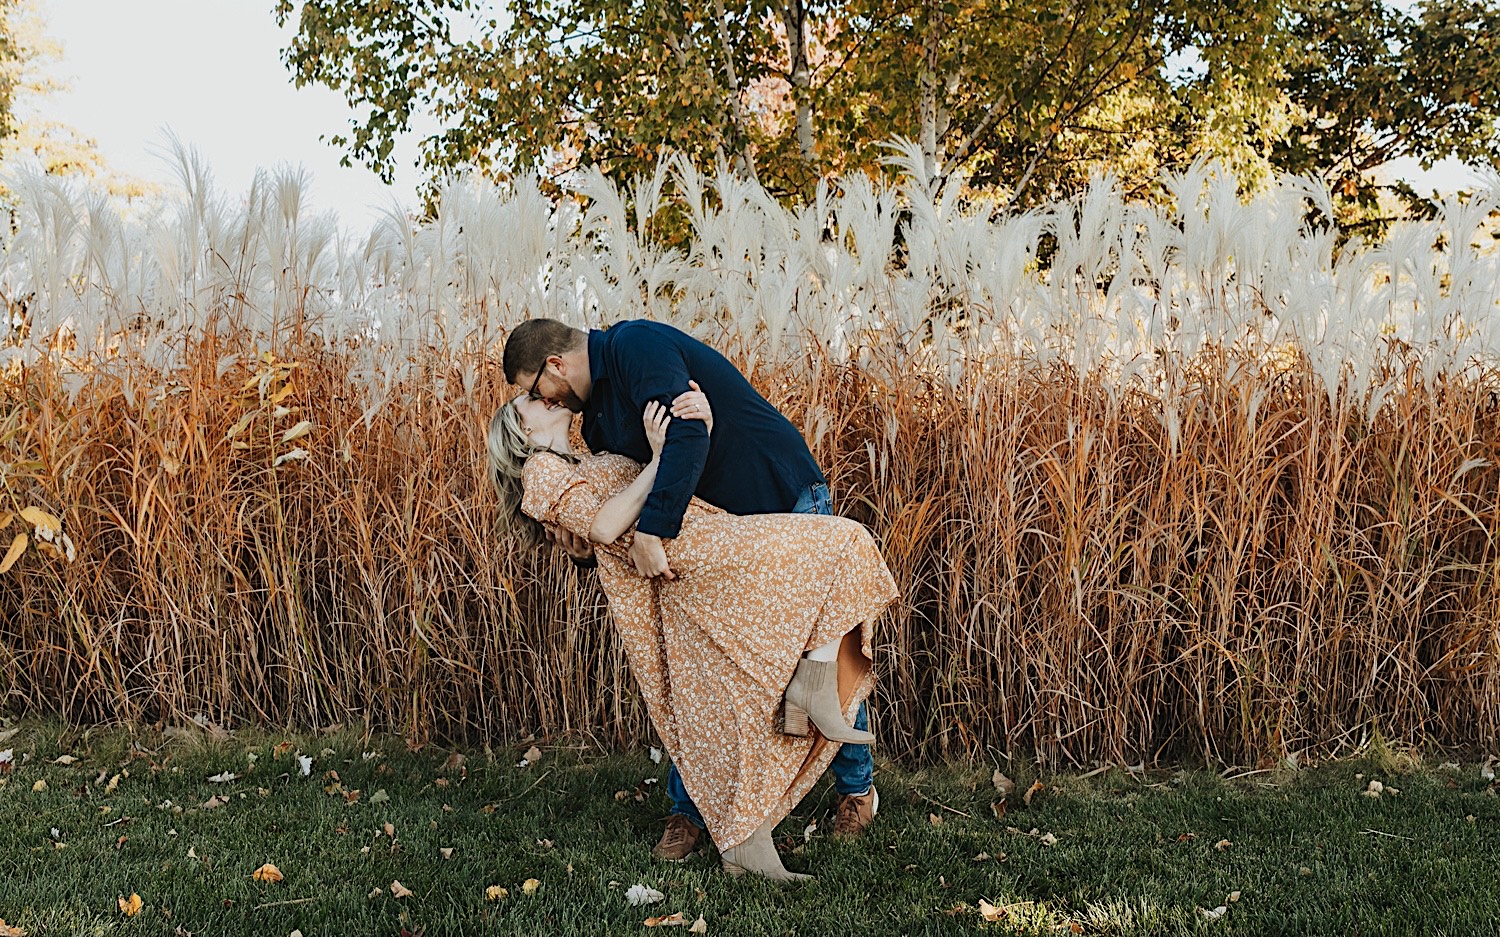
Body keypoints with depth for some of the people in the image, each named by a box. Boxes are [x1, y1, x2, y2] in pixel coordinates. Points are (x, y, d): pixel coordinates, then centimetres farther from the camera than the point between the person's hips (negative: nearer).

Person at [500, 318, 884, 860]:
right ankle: (688, 809, 13)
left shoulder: (633, 344, -18)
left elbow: (688, 432, -33)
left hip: (787, 500, -8)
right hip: (715, 528, 8)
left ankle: (857, 787, 23)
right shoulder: (597, 414, 9)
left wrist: (651, 531, -35)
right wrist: (585, 546, -10)